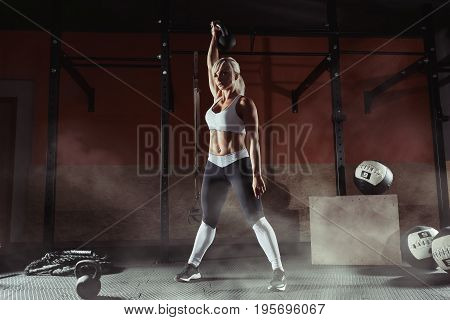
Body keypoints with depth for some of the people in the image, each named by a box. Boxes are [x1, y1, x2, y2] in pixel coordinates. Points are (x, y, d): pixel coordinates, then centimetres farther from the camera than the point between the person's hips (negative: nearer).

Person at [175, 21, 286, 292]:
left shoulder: (245, 103, -8)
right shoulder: (218, 98, 11)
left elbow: (254, 140, -14)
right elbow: (211, 65, 24)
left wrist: (256, 175, -20)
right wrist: (214, 38, 28)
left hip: (239, 165, -6)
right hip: (214, 166, 7)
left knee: (256, 218, -7)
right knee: (208, 221, 15)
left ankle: (279, 272, -1)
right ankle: (193, 267, 28)